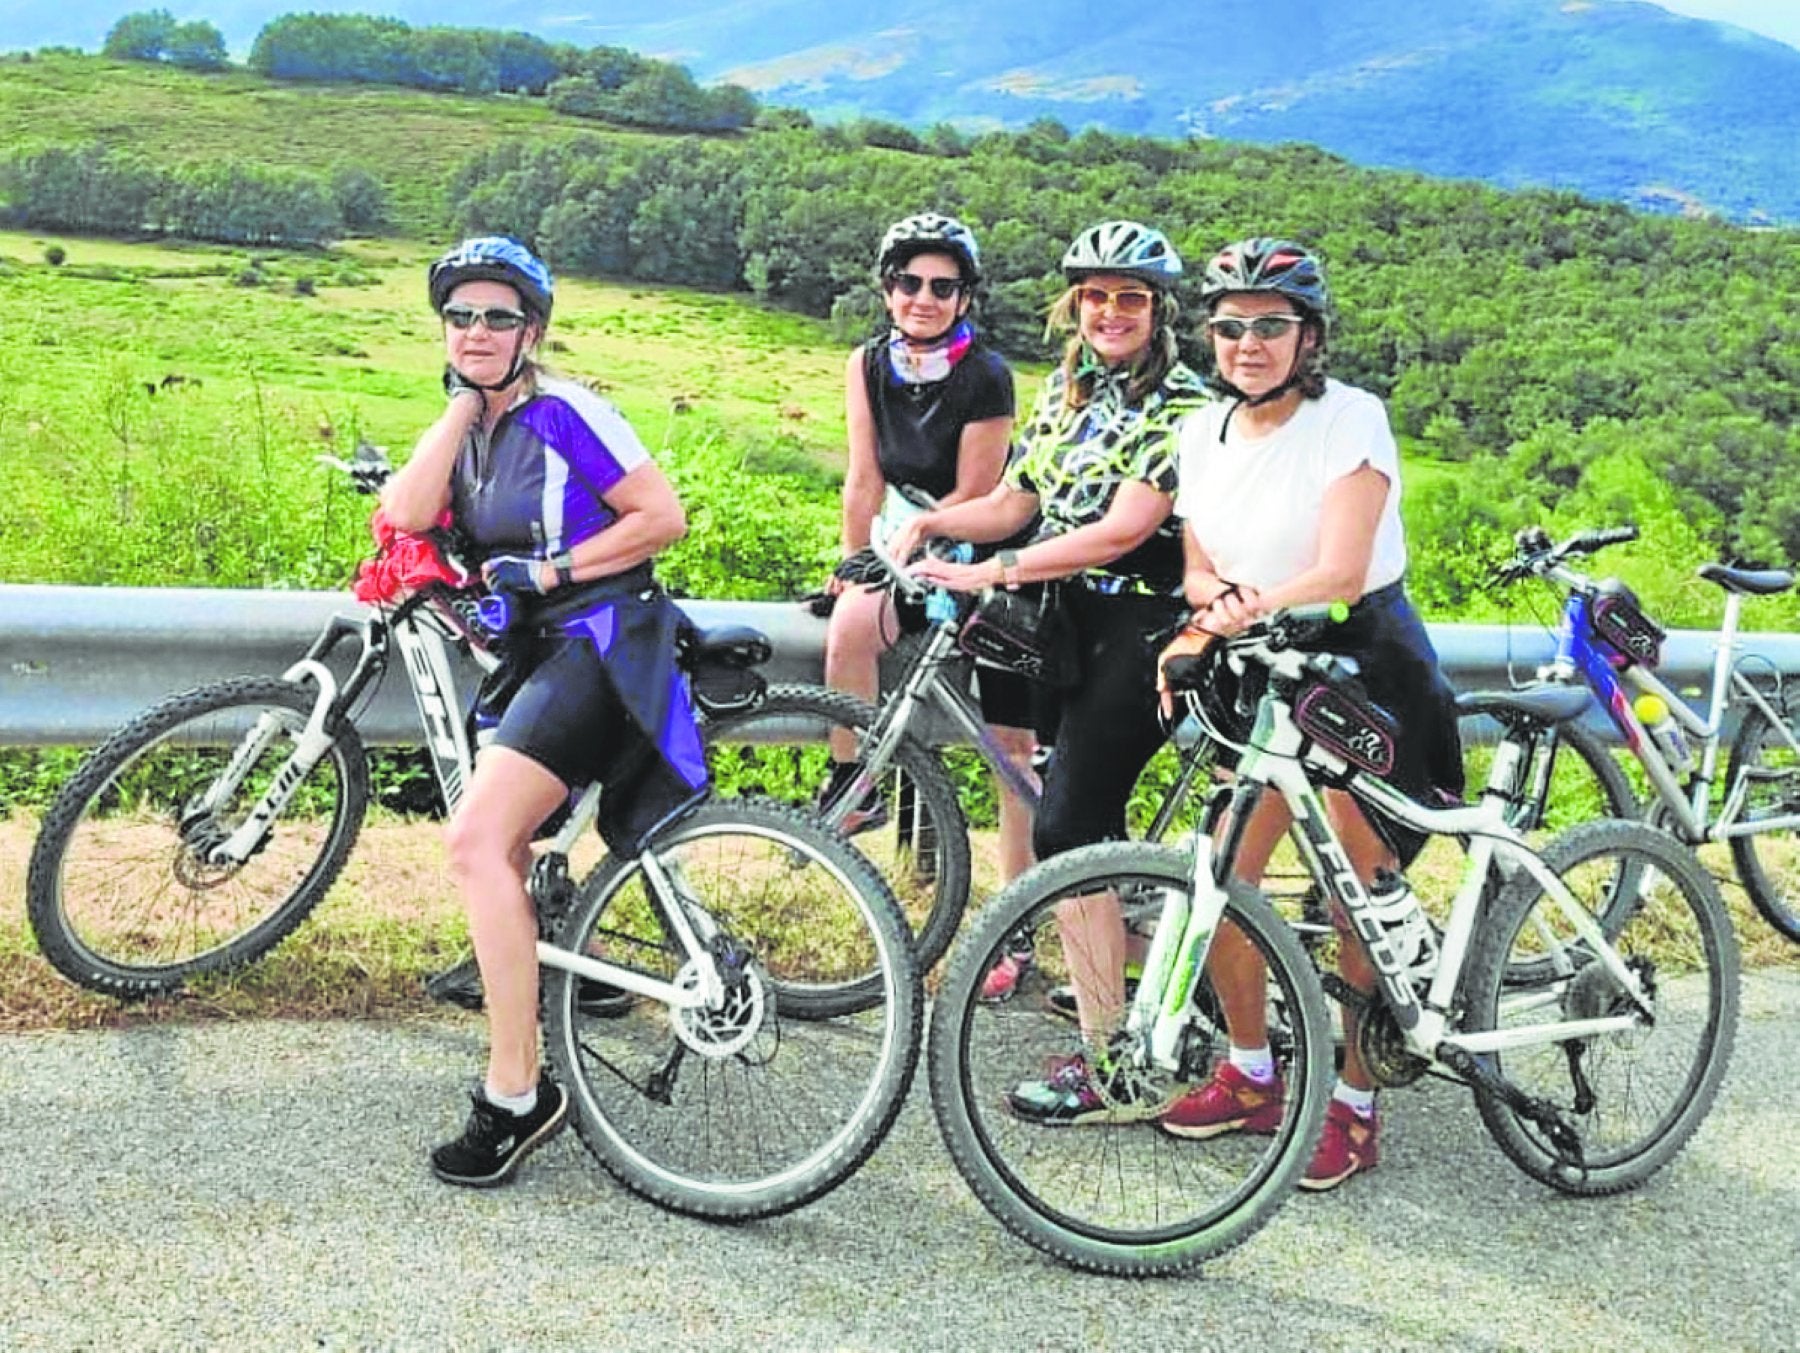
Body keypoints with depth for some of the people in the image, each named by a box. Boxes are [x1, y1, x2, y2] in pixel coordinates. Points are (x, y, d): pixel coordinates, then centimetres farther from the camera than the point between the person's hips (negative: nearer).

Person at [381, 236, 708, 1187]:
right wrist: (463, 403, -2)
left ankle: (514, 1097, -17)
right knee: (500, 852, 11)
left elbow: (663, 515, -14)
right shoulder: (474, 427, 14)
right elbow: (407, 514, -4)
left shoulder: (562, 412, -9)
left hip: (602, 637, -9)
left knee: (477, 838, -21)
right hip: (539, 648, 9)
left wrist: (552, 569, -14)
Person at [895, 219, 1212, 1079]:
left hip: (1138, 628, -8)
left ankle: (1108, 1063, -5)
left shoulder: (1181, 404, -11)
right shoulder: (1067, 388, 13)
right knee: (1091, 822, 13)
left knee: (1066, 830, -12)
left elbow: (1121, 530, -21)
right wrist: (929, 522, -6)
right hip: (1069, 621, 8)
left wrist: (990, 572, -23)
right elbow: (1013, 503, 13)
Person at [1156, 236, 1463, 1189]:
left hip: (1365, 666, -6)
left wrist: (1222, 627, -32)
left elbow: (1339, 575, -23)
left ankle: (1353, 1108, 12)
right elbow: (1198, 571, 6)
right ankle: (1251, 1076, 22)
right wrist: (1224, 599, -18)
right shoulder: (1205, 432, 4)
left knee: (1359, 898, -1)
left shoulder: (1350, 420, -15)